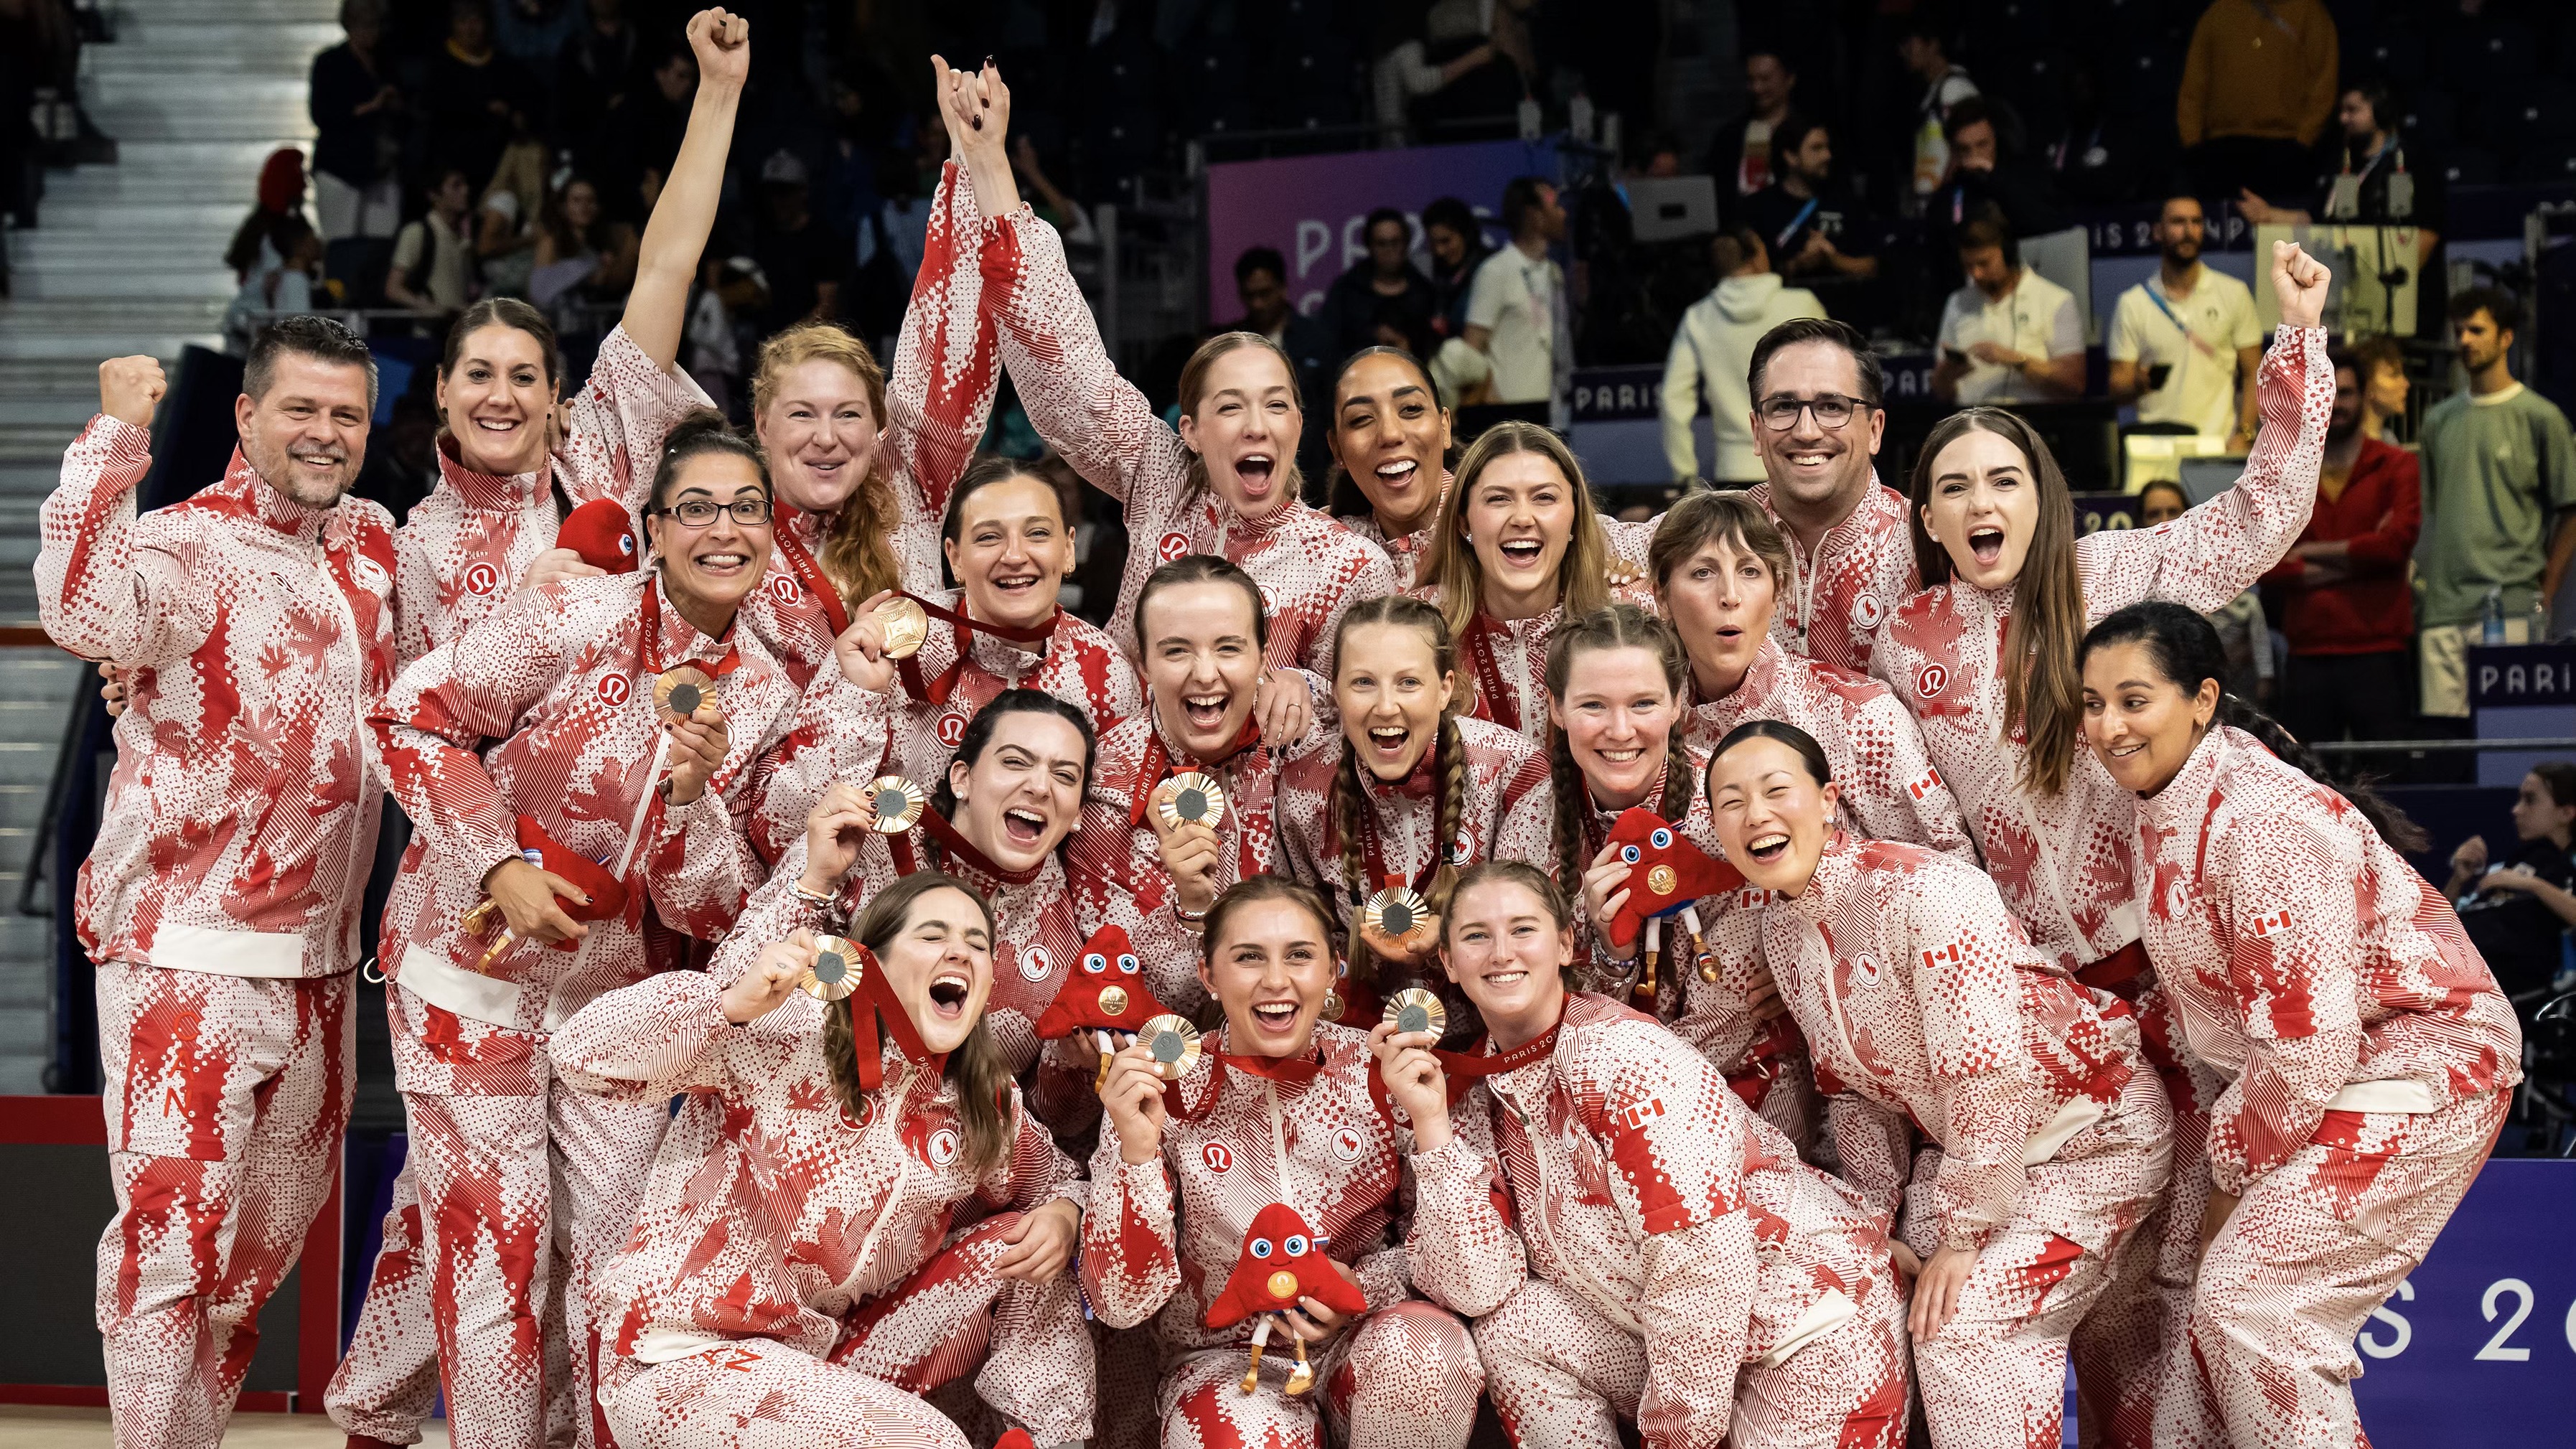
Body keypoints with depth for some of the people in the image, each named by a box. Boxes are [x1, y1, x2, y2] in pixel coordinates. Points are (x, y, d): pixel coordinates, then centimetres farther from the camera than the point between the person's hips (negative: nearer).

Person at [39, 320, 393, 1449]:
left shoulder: (372, 544, 10)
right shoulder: (187, 545, -12)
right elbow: (85, 613, -34)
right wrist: (115, 435, -29)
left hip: (320, 963, 7)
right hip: (190, 960, -7)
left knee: (269, 1237, 18)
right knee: (172, 1237, -8)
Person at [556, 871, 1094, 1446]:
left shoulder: (989, 1107, 2)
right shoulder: (789, 1032, -15)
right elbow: (581, 1054, -20)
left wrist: (1062, 1215, -4)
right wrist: (733, 1002, -35)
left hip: (825, 1355, 7)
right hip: (684, 1360, -7)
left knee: (1024, 1243, -2)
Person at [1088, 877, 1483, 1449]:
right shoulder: (1163, 1091, -9)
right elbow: (1123, 1302, -12)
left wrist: (1367, 1286, -16)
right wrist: (1137, 1149, -25)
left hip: (1369, 1335, 2)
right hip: (1227, 1357, -2)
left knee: (1423, 1352, -31)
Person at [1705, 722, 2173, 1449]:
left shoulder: (1921, 891, -27)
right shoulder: (1781, 927, 0)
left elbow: (1991, 1071, -29)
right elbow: (1852, 1087, 10)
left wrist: (1965, 1235, -23)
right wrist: (1877, 1220, 1)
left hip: (2094, 1136, -8)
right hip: (1970, 1146, 8)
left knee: (1960, 1321, -20)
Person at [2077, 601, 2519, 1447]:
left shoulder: (2260, 827, -27)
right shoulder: (2167, 802, 0)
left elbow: (2306, 1044, -25)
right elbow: (2208, 996, 11)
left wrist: (2234, 1167, -13)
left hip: (2415, 1073, -9)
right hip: (2334, 1077, 9)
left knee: (2248, 1298, -15)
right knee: (2220, 1298, 4)